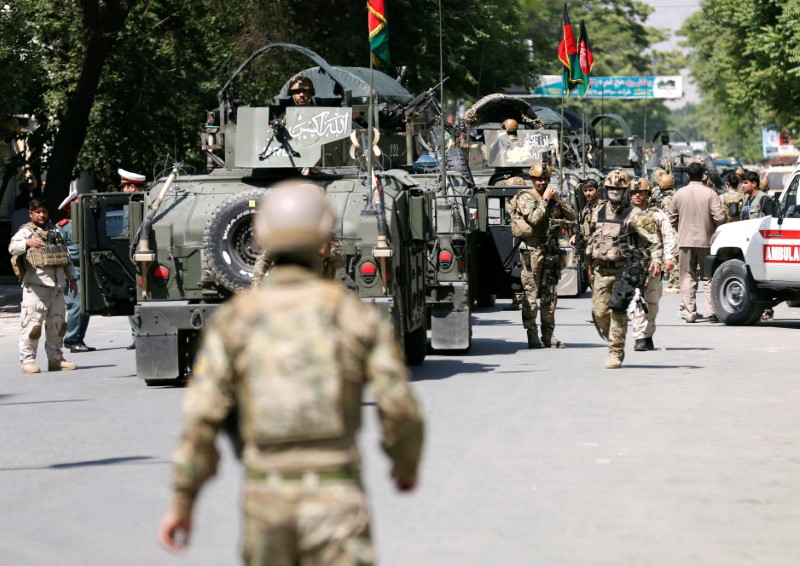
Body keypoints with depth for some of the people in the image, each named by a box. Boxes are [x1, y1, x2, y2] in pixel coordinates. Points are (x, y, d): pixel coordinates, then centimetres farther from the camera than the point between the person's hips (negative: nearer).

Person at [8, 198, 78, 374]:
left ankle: (55, 359, 19)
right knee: (33, 324, -11)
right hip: (36, 285, -7)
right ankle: (27, 360, -7)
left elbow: (66, 257, 26)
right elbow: (12, 247, -22)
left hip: (56, 285, 7)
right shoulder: (26, 232, -1)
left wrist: (72, 278, 20)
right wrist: (27, 242, -42)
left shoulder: (54, 232, 20)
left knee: (57, 323, 10)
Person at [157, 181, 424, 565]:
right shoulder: (358, 316, -1)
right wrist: (407, 464, 16)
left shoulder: (232, 319, 2)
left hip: (265, 493, 3)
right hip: (335, 496, -2)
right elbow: (399, 408, -5)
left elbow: (202, 417, -4)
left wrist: (181, 503, 2)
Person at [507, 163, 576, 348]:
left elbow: (572, 217, 10)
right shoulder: (525, 197, -3)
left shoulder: (552, 197, 15)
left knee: (550, 294, 8)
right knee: (531, 294, -5)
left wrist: (558, 200, -3)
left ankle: (548, 333, 14)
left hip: (551, 249, 6)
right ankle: (532, 335, -3)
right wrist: (545, 200, -14)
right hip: (532, 249, -6)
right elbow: (534, 218, -19)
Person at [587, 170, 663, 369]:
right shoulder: (598, 212, 12)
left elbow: (653, 238, -11)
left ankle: (616, 354, -2)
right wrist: (590, 257, 24)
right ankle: (613, 341, 24)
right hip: (601, 270, 4)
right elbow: (592, 236, 27)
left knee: (618, 313, -6)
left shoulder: (634, 215, -5)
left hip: (623, 270, -4)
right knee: (599, 312, 0)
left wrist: (656, 260, -25)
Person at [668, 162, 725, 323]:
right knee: (708, 278, 7)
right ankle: (712, 312, 1)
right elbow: (719, 217, -13)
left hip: (685, 241, 1)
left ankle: (689, 314, 3)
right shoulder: (710, 193, -7)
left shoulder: (680, 194, 0)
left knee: (687, 278, 6)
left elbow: (672, 219, 5)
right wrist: (714, 230, 8)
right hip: (706, 241, -1)